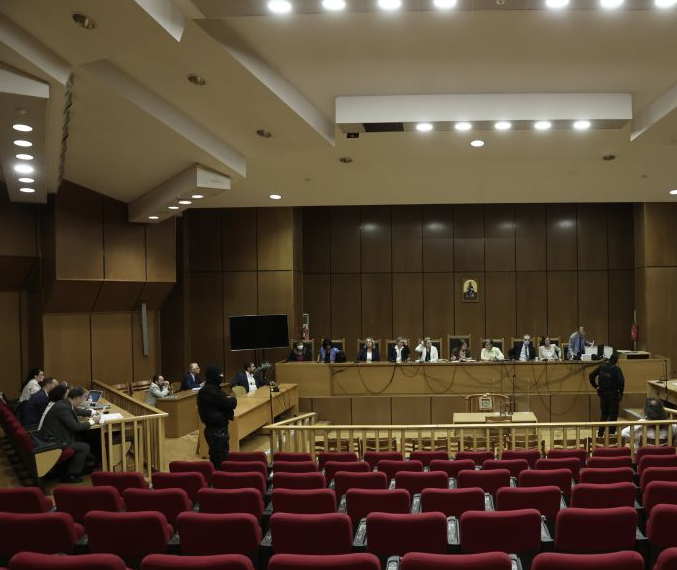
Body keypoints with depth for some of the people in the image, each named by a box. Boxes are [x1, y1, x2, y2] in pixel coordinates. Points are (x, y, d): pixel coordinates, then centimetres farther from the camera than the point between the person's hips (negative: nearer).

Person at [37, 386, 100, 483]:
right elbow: (76, 427, -25)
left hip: (55, 436, 10)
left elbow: (78, 411, 25)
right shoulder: (63, 408, -25)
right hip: (52, 442, -10)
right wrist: (92, 421, -11)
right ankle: (70, 475, 2)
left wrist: (92, 412, 18)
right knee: (84, 447, -7)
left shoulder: (64, 403, 3)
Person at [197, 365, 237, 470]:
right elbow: (230, 404, -22)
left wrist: (229, 400, -6)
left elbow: (222, 403, 15)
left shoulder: (210, 389, 13)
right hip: (217, 431, -10)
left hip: (217, 429, 10)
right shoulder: (211, 391, -20)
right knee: (220, 461, -5)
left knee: (217, 460, 15)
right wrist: (232, 399, 0)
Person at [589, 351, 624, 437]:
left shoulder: (601, 367, 1)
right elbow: (621, 381, -23)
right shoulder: (616, 369, -14)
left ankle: (600, 432, 19)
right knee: (613, 415, 8)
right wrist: (621, 393, -10)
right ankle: (611, 433, 9)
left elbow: (591, 375, 2)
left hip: (603, 393, 5)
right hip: (613, 394, -5)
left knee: (604, 413, 19)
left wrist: (596, 386, 9)